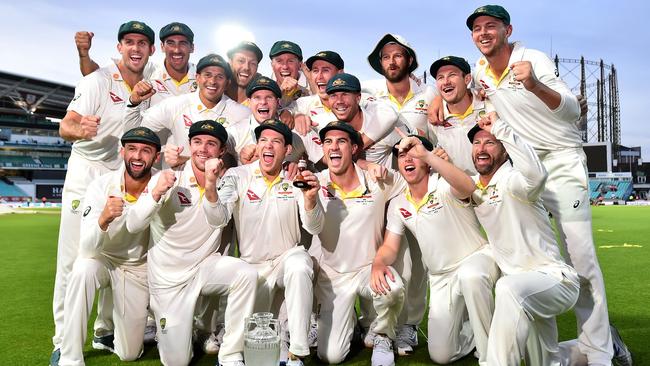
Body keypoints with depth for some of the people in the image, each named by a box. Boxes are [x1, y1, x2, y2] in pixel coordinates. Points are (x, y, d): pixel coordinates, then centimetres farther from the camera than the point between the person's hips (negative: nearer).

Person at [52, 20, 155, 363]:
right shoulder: (98, 80, -8)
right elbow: (66, 126, -17)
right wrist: (81, 129, -39)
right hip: (86, 176, -5)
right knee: (73, 260, -4)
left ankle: (105, 332, 25)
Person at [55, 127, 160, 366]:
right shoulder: (101, 186, -21)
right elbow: (87, 249, -26)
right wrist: (103, 220, -46)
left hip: (139, 268, 1)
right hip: (103, 260, 0)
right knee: (83, 269, -38)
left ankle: (139, 318, 39)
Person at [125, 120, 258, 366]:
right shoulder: (167, 178, -10)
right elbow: (133, 226, -14)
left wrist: (210, 185, -36)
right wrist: (156, 194, -31)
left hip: (206, 265, 2)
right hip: (168, 276, -1)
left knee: (247, 274, -31)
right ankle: (159, 318, 33)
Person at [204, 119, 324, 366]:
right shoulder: (237, 176, -7)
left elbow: (314, 229, -13)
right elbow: (218, 220, -20)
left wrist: (310, 198, -34)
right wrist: (210, 188, -40)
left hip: (288, 257, 0)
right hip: (253, 266, 1)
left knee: (299, 266, -36)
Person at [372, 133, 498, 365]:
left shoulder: (443, 184, -19)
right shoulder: (397, 205, -1)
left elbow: (468, 188, -43)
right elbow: (389, 247, -2)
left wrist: (427, 155, -53)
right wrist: (378, 264, -26)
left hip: (477, 258, -4)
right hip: (441, 278, 5)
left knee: (470, 275, -43)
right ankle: (471, 322, 31)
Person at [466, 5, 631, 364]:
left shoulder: (534, 59, -14)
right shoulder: (480, 70, 3)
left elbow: (573, 110, -25)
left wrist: (534, 85, -44)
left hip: (561, 161, -5)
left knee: (581, 258, -10)